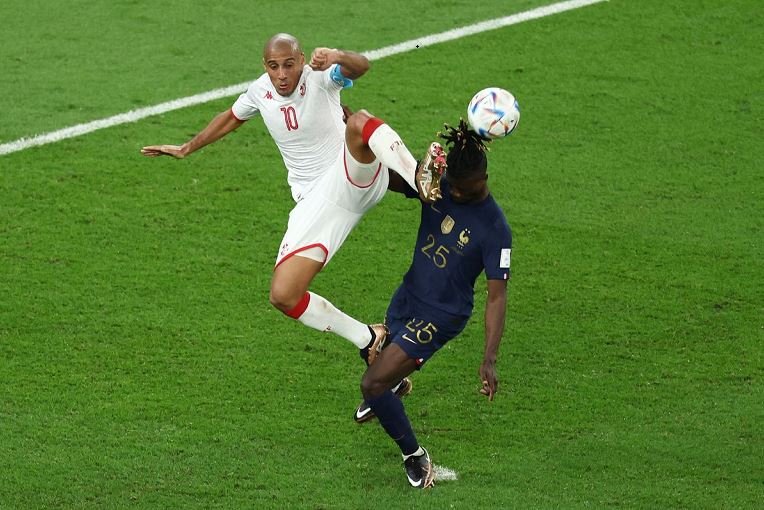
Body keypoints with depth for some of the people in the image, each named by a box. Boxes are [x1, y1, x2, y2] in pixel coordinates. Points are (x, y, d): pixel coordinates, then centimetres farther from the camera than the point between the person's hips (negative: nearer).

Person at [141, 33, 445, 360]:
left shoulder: (319, 77, -12)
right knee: (283, 296, -9)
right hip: (314, 203, 5)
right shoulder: (260, 91, 4)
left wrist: (337, 57, -57)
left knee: (360, 122, -38)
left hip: (355, 177, -5)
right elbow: (231, 118, 27)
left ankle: (420, 179, -52)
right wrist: (187, 149, 34)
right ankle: (368, 339, 6)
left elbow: (360, 67, -35)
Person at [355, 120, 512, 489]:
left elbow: (497, 297, -23)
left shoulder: (495, 229, -25)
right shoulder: (435, 187, -10)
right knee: (373, 354, 28)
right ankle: (396, 384, 66)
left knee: (372, 384, -13)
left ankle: (415, 458, 8)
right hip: (406, 298, 7)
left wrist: (490, 359, -30)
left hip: (440, 316, -7)